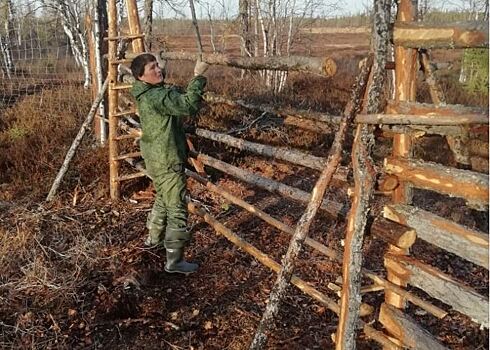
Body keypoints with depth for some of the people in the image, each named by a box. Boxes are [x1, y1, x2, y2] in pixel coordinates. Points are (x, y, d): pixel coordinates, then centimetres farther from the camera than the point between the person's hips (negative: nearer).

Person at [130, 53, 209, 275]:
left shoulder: (148, 94, 7)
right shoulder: (156, 97, -24)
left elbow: (176, 100, 22)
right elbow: (188, 105, -33)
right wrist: (198, 76, -27)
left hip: (156, 159, 10)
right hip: (167, 162, -10)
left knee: (163, 200, 28)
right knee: (177, 209, -3)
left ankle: (154, 238, 46)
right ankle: (174, 261, 3)